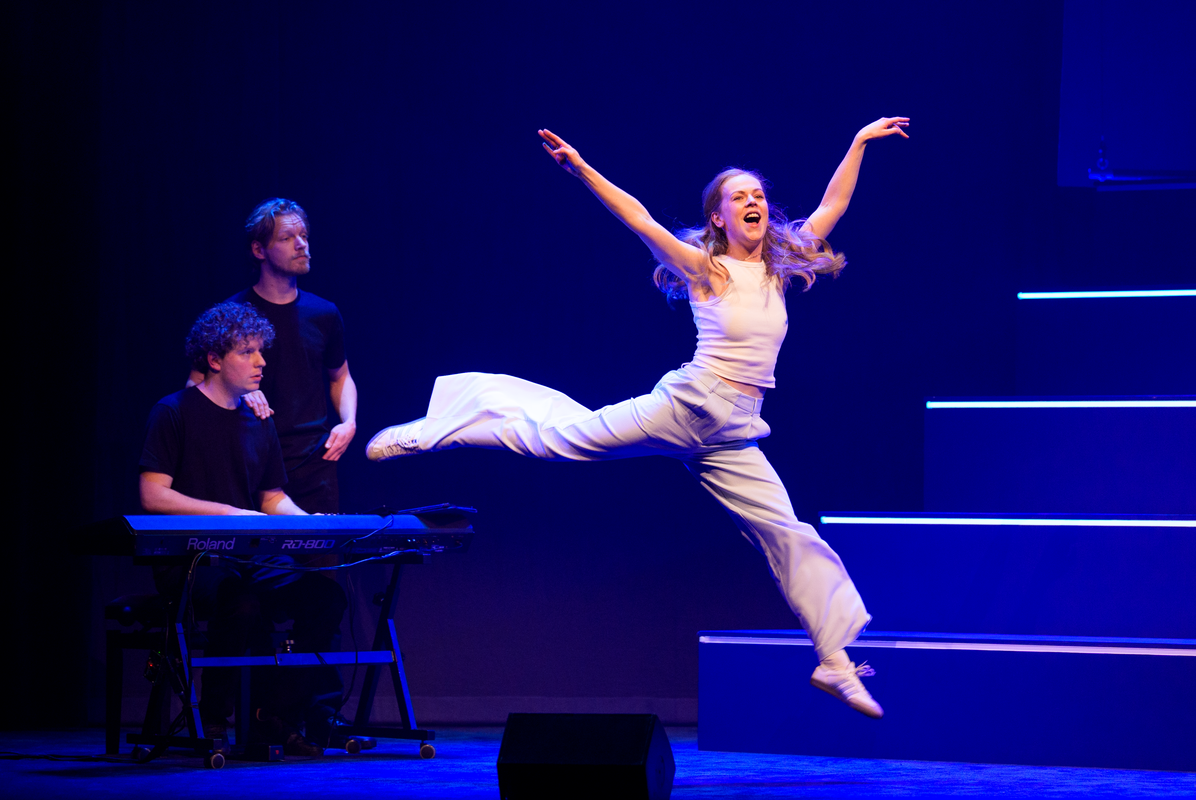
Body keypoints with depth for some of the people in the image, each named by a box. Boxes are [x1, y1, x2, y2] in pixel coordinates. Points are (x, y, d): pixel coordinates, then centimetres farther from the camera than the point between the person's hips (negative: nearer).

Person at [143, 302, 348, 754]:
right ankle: (214, 719, -19)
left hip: (250, 560, 6)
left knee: (326, 595, -18)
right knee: (242, 600, -37)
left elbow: (274, 499, 22)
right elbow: (153, 496, -11)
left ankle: (279, 714, -10)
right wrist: (230, 513, -17)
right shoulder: (174, 412, -3)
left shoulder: (259, 423, 17)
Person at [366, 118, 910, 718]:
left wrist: (859, 143, 15)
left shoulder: (779, 269, 12)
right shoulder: (705, 269, -1)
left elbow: (830, 208, 17)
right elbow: (640, 220, -8)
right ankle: (424, 434, 12)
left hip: (733, 438, 4)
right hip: (686, 405, -4)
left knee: (787, 534, 1)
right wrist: (582, 170, -16)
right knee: (567, 434, -2)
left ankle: (833, 662, 6)